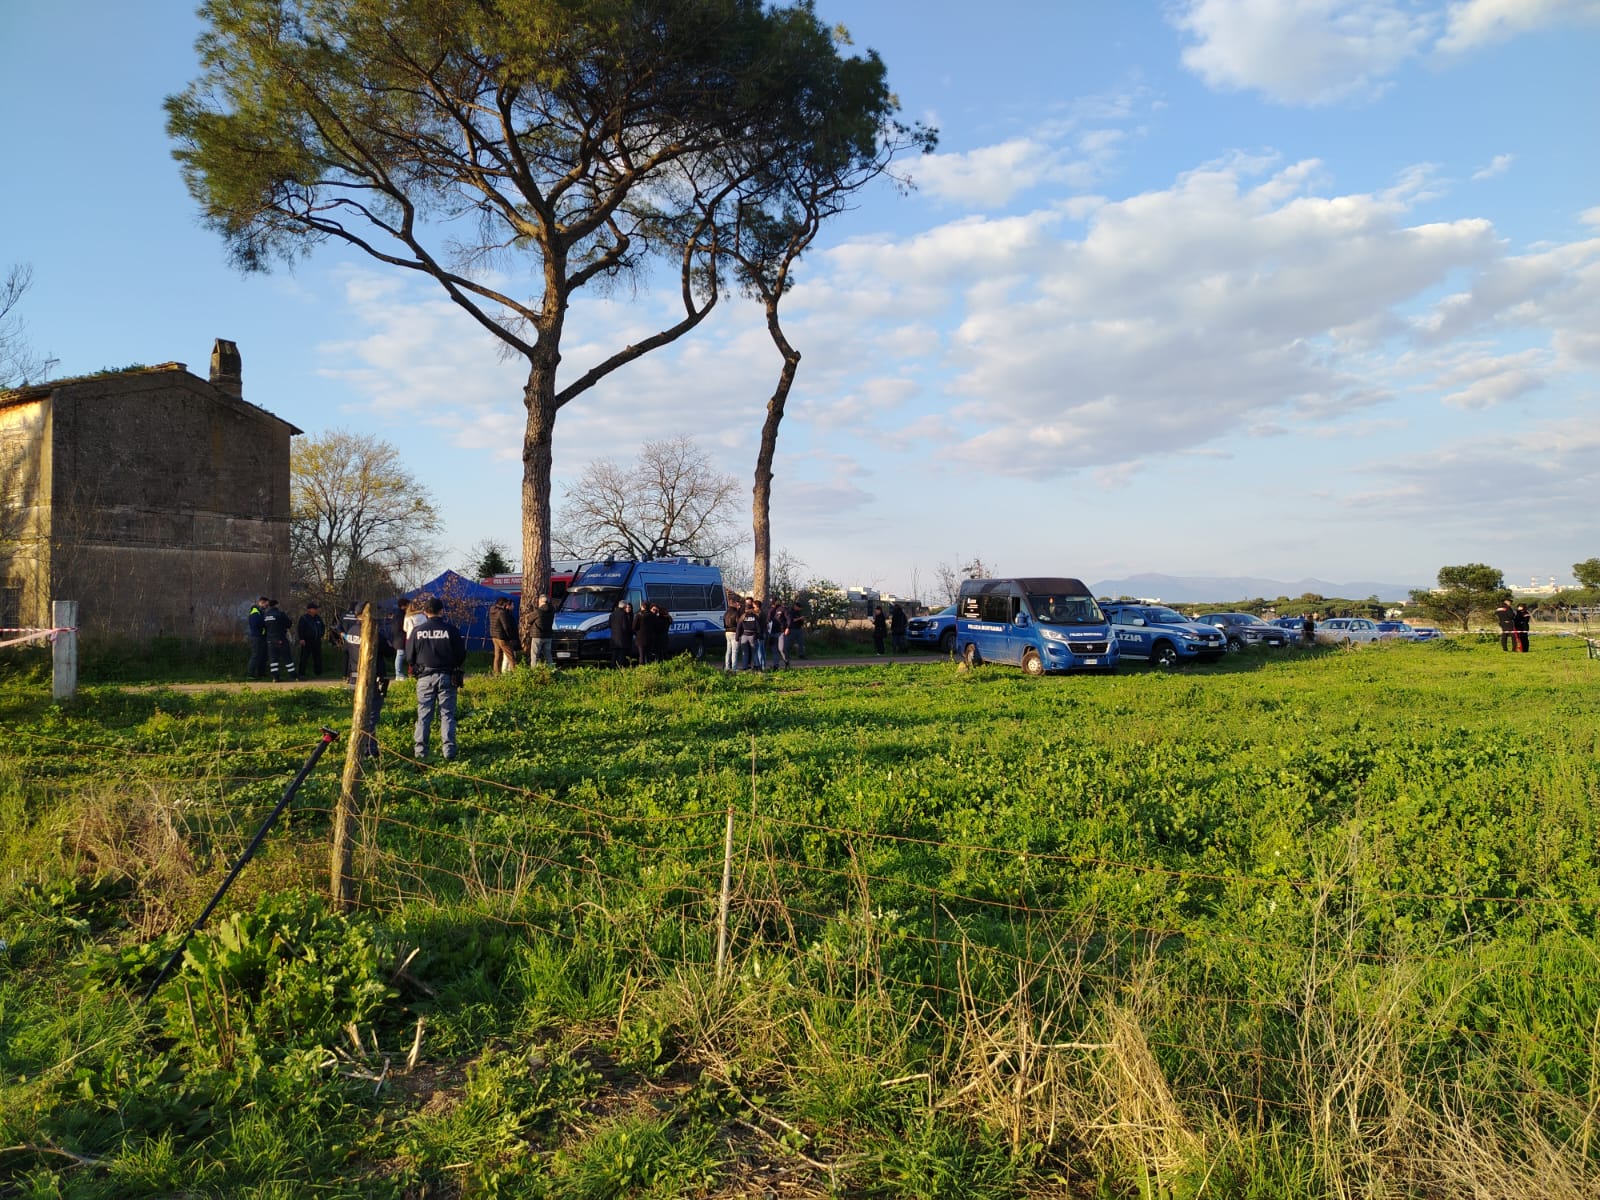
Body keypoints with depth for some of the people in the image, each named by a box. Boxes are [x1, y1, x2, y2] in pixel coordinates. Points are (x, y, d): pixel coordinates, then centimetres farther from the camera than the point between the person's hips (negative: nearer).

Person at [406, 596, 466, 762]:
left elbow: (409, 657, 3)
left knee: (423, 716, 9)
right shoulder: (451, 630, -9)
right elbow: (461, 655, -3)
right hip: (447, 677, -1)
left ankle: (420, 752, 10)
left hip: (425, 678, 1)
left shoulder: (417, 630, -4)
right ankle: (449, 752, 1)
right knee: (447, 715, 5)